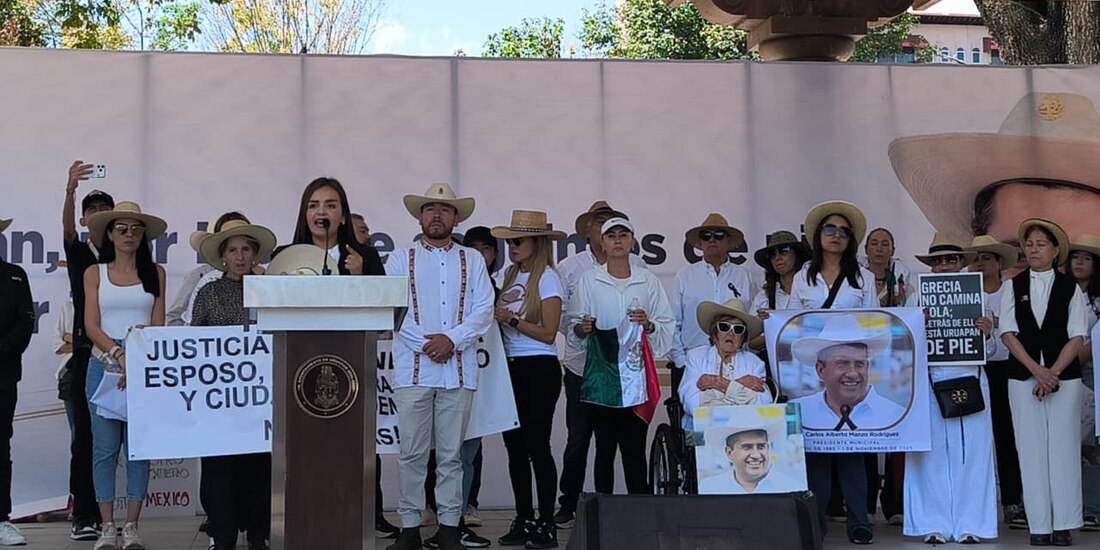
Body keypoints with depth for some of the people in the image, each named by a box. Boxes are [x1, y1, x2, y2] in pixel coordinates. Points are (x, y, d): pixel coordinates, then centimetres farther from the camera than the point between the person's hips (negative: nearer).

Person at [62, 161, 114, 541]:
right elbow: (67, 228, -13)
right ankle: (83, 517, 2)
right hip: (87, 353, -1)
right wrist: (70, 190, -32)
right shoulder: (79, 253, 9)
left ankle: (105, 515, 8)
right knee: (84, 435, -1)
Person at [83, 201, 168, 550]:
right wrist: (118, 355, -17)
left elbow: (158, 325, 5)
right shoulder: (95, 273, 8)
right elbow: (91, 326, -1)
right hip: (104, 364, 0)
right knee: (105, 447, -1)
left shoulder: (154, 273, 10)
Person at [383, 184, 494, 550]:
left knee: (451, 454, 6)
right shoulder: (401, 258, 9)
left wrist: (452, 339, -11)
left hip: (458, 370, 1)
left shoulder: (472, 260, 12)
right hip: (413, 368, -1)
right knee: (412, 453, 1)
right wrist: (425, 344, -11)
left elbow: (484, 310, 3)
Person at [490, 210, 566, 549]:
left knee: (537, 446, -4)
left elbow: (548, 333, -12)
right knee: (514, 446, 10)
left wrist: (512, 320, -14)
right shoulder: (509, 274, 10)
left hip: (538, 370, -7)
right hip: (510, 367, 7)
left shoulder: (548, 279, -8)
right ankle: (523, 521, 21)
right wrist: (495, 318, 1)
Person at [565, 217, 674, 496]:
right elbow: (572, 331, 6)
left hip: (637, 373, 0)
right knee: (605, 447, 2)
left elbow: (668, 327, 6)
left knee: (635, 447, -2)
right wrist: (582, 329, -15)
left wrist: (649, 325, -13)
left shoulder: (649, 281, 9)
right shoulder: (589, 280, 8)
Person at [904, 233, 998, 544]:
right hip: (931, 382, -1)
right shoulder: (920, 299, 7)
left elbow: (987, 352, 9)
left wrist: (987, 334, -11)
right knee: (933, 451, 0)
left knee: (969, 451, 2)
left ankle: (969, 525, 9)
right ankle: (934, 525, 6)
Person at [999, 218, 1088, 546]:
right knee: (1031, 449, 0)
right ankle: (1039, 526, 4)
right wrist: (1036, 370, -10)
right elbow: (1008, 332, 0)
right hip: (1023, 377, 1)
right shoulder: (1014, 287, 7)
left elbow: (1076, 336, -1)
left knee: (1064, 447, -1)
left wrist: (1053, 372, -11)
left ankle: (1063, 525, 5)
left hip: (1065, 376, -1)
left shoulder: (1069, 287, 4)